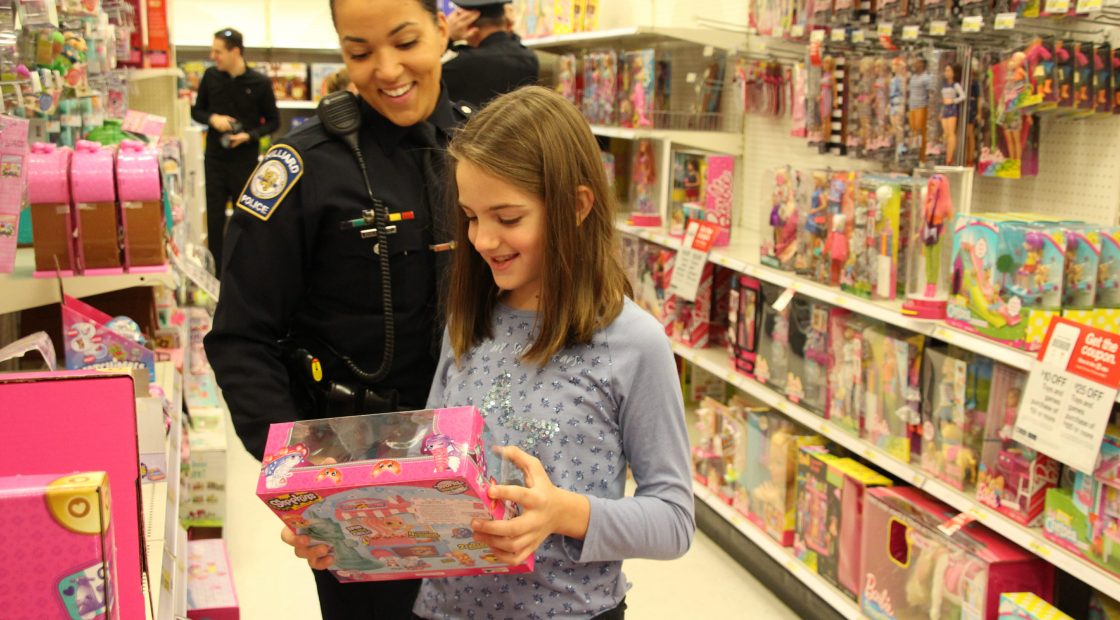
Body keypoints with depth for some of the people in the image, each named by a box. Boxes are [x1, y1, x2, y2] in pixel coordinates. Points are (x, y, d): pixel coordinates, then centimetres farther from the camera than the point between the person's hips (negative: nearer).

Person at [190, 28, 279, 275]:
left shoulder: (260, 83, -7)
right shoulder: (210, 76, 0)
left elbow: (273, 121, 0)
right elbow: (196, 111, 11)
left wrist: (249, 136, -16)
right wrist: (212, 118, -11)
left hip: (246, 160, -2)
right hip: (215, 158, 2)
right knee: (214, 217, 5)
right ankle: (216, 272, 16)